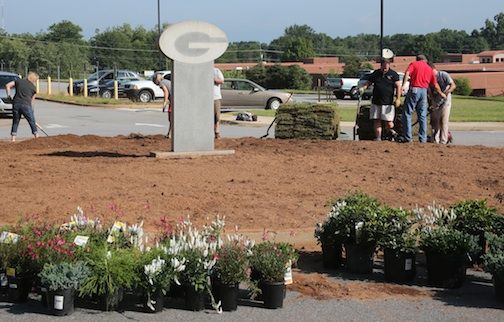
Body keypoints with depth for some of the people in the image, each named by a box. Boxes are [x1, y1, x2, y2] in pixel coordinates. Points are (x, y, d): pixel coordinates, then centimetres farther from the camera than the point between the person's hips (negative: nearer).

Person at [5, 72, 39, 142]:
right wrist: (32, 109, 22)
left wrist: (8, 94, 20)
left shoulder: (19, 81, 15)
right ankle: (36, 136, 9)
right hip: (26, 105, -2)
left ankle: (13, 137, 9)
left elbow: (7, 85, 9)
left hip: (16, 104, 2)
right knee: (32, 122, 9)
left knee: (15, 122, 13)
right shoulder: (33, 87, 12)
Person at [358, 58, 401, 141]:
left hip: (388, 103, -4)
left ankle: (391, 131, 24)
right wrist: (363, 88, -7)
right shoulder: (375, 73, 11)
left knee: (389, 122, -5)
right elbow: (368, 83, 14)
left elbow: (398, 86, -2)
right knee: (376, 121, 2)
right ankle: (378, 137, 6)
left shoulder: (393, 74, 0)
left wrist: (398, 99, -11)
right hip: (376, 102, 4)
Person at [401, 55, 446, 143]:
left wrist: (403, 85, -20)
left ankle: (407, 137, -5)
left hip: (414, 90, -4)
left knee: (407, 113, 1)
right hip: (424, 91, 4)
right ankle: (423, 138, 8)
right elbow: (435, 85, 20)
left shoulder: (413, 64, 9)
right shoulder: (429, 69, 19)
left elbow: (407, 73, -12)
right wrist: (441, 93, 35)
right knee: (423, 116, 10)